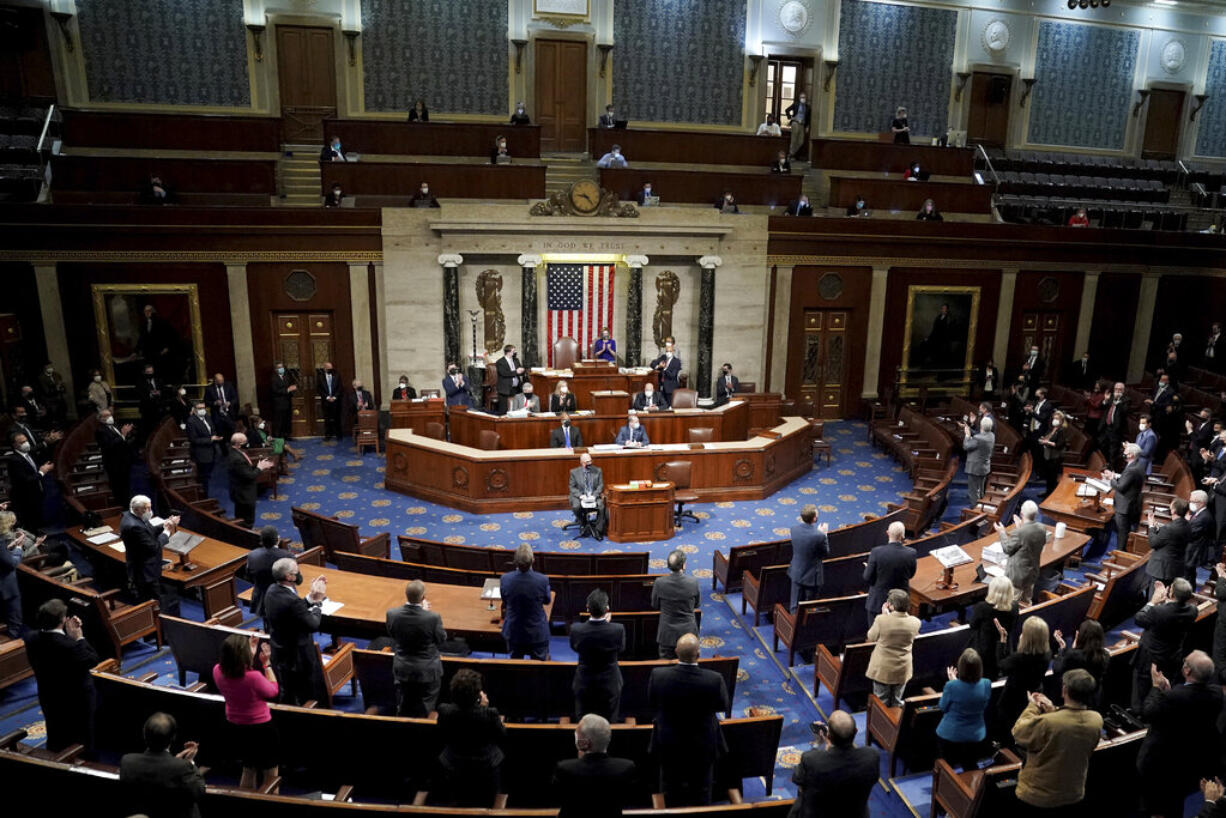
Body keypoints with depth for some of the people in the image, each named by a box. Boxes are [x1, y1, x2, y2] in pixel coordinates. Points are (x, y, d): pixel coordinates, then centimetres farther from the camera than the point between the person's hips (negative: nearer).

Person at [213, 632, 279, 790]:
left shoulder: (218, 671, -15)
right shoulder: (253, 676, -33)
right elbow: (273, 691, -12)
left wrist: (251, 651, 10)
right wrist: (266, 664, -12)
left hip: (235, 729, 6)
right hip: (260, 729, -6)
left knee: (248, 770, 28)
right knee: (270, 776, 15)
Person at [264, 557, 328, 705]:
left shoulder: (272, 591, -5)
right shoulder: (292, 601, -33)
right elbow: (313, 625, -22)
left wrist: (311, 597, -3)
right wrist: (318, 601, -11)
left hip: (279, 654, 9)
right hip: (298, 658, -9)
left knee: (287, 696, 24)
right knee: (308, 699, 10)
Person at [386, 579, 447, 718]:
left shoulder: (392, 614, -20)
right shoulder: (433, 617, -29)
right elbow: (441, 640, -10)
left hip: (403, 670, 3)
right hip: (427, 672, -3)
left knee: (403, 711, 25)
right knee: (425, 712, 17)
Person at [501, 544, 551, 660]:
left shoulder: (505, 579, -23)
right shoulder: (543, 580, -27)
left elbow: (504, 601, -2)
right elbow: (547, 601, -6)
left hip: (514, 632, 1)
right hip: (537, 632, -1)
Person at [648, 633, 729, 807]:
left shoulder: (658, 675, -27)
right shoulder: (714, 679, -29)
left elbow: (651, 703, -8)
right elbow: (723, 706, -10)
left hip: (668, 745, 1)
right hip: (703, 746, -1)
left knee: (671, 789, 25)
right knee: (701, 792, 23)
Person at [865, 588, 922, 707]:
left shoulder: (881, 619, -26)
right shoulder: (915, 622, -17)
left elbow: (871, 637, -7)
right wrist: (906, 614, 1)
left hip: (882, 669, -2)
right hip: (902, 670, 3)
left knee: (881, 703, 16)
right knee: (897, 703, 22)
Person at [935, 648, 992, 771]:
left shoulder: (952, 686, -29)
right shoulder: (986, 684, -19)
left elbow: (943, 708, -10)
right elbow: (984, 708, 2)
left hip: (949, 736, -3)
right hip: (975, 736, 3)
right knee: (971, 770, 26)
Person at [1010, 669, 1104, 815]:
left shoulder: (1045, 723, -33)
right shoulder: (1097, 720, -16)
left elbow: (1017, 733, -13)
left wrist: (1033, 707, -2)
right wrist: (1053, 711, 2)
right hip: (1073, 797, 5)